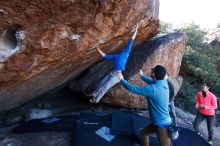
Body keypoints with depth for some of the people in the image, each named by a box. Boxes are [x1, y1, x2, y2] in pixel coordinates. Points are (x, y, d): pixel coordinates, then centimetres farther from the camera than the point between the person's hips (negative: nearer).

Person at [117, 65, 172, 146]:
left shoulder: (153, 89, -30)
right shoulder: (163, 83, -5)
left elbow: (132, 88, -20)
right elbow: (152, 81, 19)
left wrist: (122, 79, -5)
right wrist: (142, 76, 32)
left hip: (162, 124, -9)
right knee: (143, 132, 24)